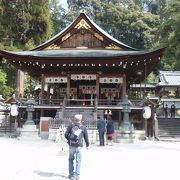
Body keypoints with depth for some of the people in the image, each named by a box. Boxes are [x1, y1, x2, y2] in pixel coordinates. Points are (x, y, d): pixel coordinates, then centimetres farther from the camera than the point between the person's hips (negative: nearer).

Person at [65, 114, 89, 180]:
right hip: (79, 146, -1)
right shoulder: (83, 127, -2)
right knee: (78, 161, 6)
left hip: (71, 145, 1)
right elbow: (86, 137, 0)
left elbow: (66, 134, -3)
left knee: (71, 159, 16)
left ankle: (71, 174, 18)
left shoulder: (71, 126, -1)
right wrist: (87, 145, 15)